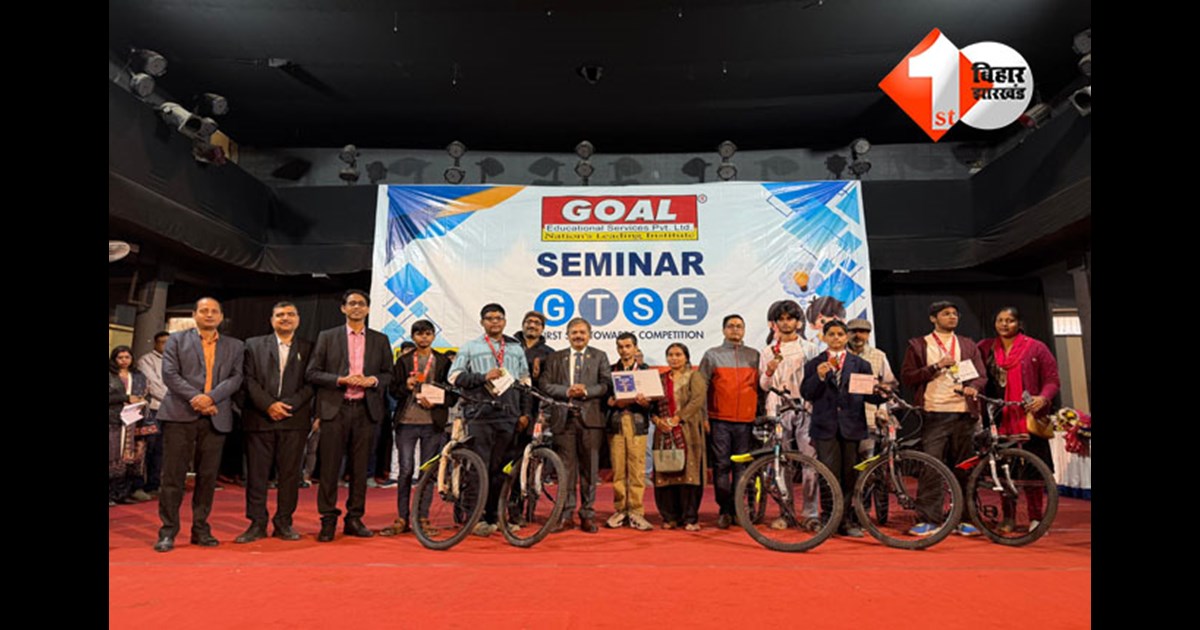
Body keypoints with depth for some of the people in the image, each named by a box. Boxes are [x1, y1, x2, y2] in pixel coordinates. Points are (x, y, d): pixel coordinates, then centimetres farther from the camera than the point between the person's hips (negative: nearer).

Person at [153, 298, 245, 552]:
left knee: (208, 476, 5)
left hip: (215, 417, 2)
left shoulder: (235, 346, 15)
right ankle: (168, 531, 7)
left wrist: (211, 397, -13)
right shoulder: (176, 340, 11)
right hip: (180, 415, -1)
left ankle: (201, 529, 14)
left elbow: (236, 378, 3)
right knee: (173, 474, -1)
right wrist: (195, 398, -13)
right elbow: (169, 374, -1)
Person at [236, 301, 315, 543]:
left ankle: (284, 523, 12)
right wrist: (268, 405, -10)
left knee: (290, 473, 3)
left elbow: (311, 383, 2)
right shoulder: (254, 345, 11)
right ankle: (257, 524, 12)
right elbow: (249, 379, 2)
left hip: (294, 419, 0)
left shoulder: (308, 348, 10)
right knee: (256, 473, 2)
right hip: (259, 418, 0)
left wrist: (288, 405, -11)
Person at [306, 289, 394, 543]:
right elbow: (312, 373, 2)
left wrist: (373, 380, -8)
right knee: (330, 467, 0)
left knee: (359, 468, 6)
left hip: (365, 410, 2)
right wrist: (341, 380, -12)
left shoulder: (380, 340, 11)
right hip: (334, 409, -1)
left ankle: (354, 519, 16)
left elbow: (389, 374, 13)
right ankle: (328, 521, 10)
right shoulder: (327, 337, 6)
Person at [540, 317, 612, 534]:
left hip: (590, 418, -1)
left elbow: (607, 384, 1)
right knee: (566, 468, 2)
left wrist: (586, 391, -13)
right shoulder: (555, 358, 15)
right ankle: (566, 515, 10)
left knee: (590, 468, 3)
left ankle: (587, 516, 11)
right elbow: (545, 385, 4)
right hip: (563, 418, 1)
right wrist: (566, 391, -10)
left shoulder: (599, 357, 12)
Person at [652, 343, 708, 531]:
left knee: (688, 472, -6)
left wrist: (676, 419, -14)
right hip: (664, 432, 3)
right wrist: (657, 420, -10)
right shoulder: (660, 379, 16)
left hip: (688, 431, -3)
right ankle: (669, 517, 11)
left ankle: (690, 518, 1)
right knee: (665, 474, 2)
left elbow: (698, 399, -9)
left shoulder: (694, 376, 5)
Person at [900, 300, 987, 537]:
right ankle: (928, 520, -2)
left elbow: (982, 375, 14)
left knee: (963, 469, 6)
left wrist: (973, 387, -8)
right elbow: (906, 376, 0)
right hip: (933, 413, -3)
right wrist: (936, 367, -10)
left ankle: (963, 519, 15)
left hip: (963, 413, 3)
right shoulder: (918, 345, 8)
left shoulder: (968, 345, 18)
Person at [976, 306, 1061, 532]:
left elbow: (1052, 380, 1)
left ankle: (1036, 518, 13)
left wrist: (1043, 398, -16)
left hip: (1029, 418, -2)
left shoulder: (1036, 348, 3)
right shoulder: (985, 348, 9)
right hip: (1000, 419, 2)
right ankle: (1008, 516, 18)